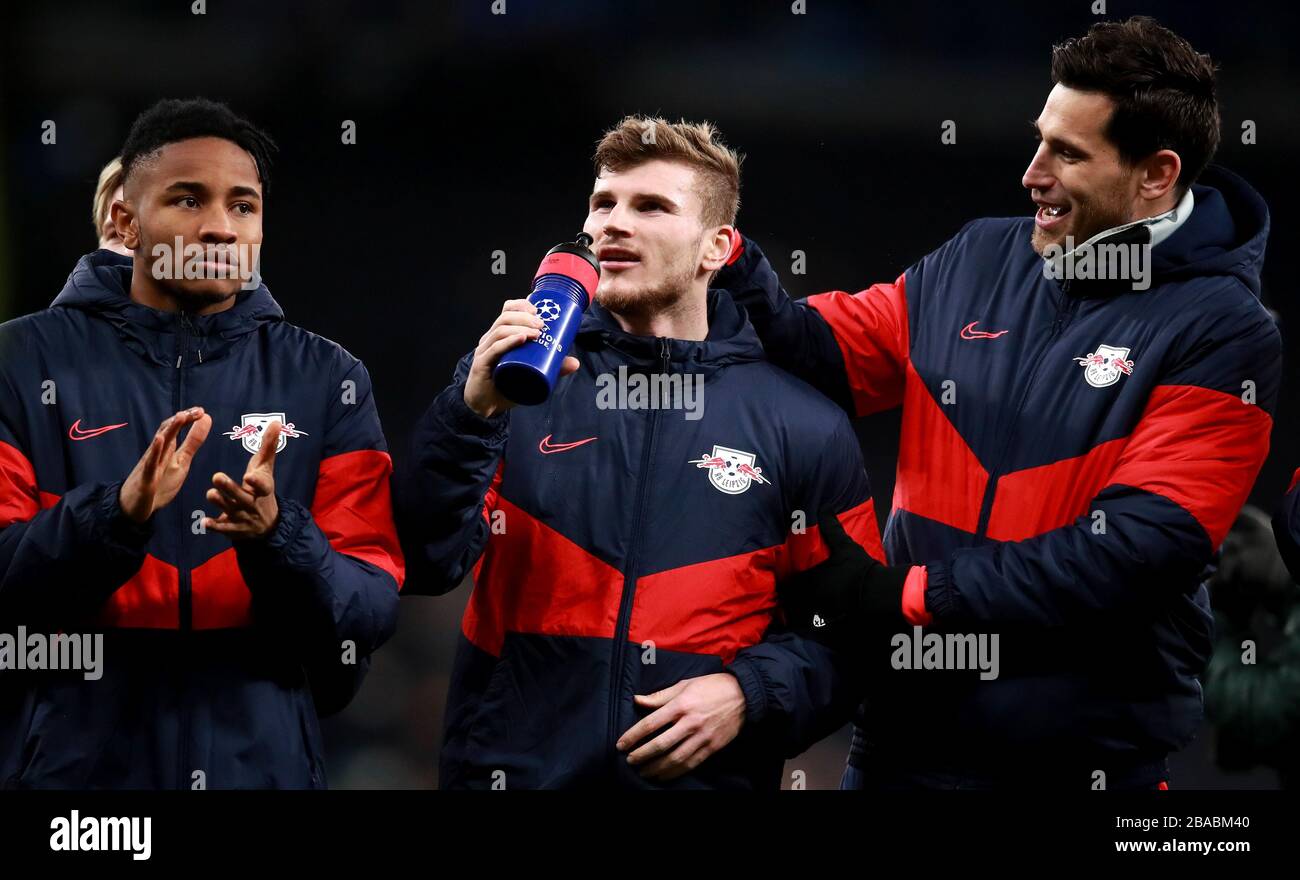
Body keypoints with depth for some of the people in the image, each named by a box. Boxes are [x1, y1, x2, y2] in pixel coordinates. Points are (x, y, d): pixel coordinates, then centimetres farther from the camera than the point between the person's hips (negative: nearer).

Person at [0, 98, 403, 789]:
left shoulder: (325, 381, 4)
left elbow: (368, 615, -3)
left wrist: (277, 538, -22)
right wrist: (117, 514, -24)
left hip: (263, 762, 1)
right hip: (71, 763, -1)